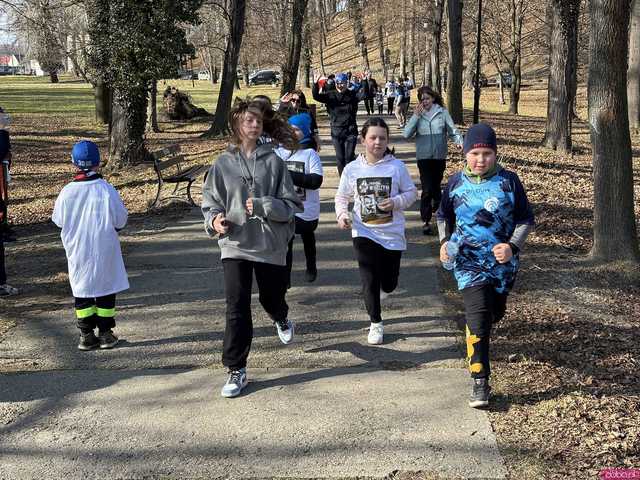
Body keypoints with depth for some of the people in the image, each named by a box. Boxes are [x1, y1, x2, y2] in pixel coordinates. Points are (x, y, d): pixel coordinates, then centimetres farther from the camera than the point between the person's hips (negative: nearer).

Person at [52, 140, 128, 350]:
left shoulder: (67, 192, -12)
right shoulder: (107, 189, -16)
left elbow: (58, 220, 1)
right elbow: (121, 221, -8)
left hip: (77, 252, 1)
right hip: (105, 250, -1)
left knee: (81, 290, 13)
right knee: (106, 289, 12)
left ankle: (87, 335, 14)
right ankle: (105, 333, 15)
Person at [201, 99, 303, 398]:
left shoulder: (273, 161, -4)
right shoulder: (223, 164, -1)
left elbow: (291, 204, -4)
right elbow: (210, 202, 4)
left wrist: (262, 205, -20)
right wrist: (215, 219, -17)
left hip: (271, 244, 1)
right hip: (235, 245, 0)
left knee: (272, 298, 19)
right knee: (237, 308, -6)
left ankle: (282, 320, 57)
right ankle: (237, 370, 4)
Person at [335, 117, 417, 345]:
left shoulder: (397, 166, -7)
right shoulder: (352, 169, -3)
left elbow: (411, 192, 1)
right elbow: (342, 197, 8)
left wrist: (396, 202, -18)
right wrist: (341, 214, -11)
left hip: (392, 234, 0)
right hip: (364, 233, 0)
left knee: (388, 285, 11)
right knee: (369, 282, -4)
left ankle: (385, 272, 49)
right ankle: (375, 323, 15)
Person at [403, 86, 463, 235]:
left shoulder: (442, 112, -2)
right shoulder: (418, 114, 1)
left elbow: (452, 131, -2)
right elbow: (406, 134, -8)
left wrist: (459, 141, -22)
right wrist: (416, 116, -14)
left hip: (439, 156, 1)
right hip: (423, 157, -1)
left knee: (436, 185, 17)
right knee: (427, 189, -8)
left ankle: (437, 205, 48)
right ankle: (426, 221, -2)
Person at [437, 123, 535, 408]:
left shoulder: (509, 181, -5)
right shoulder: (456, 183, 0)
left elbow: (525, 219, 1)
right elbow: (444, 216, 16)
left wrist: (513, 246, -15)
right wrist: (445, 241, -2)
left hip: (502, 262, 1)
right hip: (468, 261, -1)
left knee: (494, 312, 16)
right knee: (477, 315, -15)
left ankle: (476, 340, 53)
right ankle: (480, 383, -13)